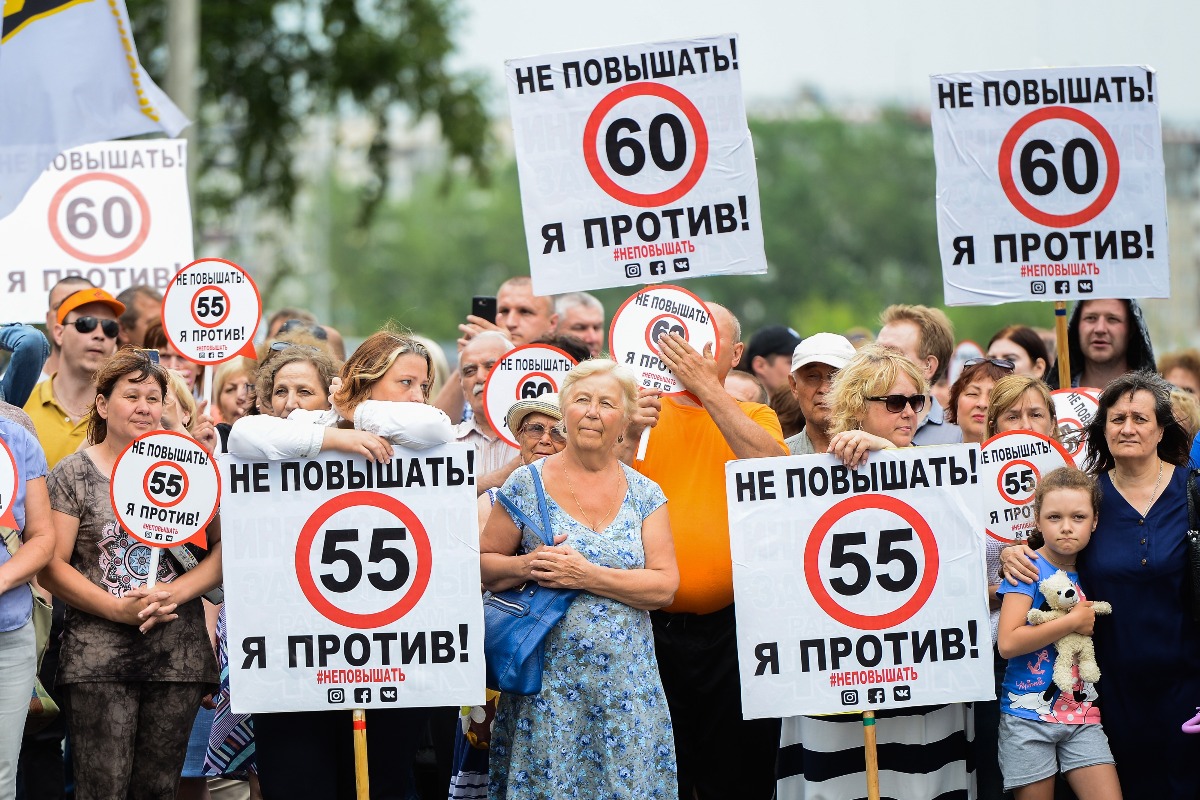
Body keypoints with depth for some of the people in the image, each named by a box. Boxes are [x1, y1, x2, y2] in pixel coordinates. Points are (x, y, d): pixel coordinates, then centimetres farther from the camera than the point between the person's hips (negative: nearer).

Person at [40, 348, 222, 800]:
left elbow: (225, 547, 7)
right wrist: (116, 609, -12)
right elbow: (52, 566, -1)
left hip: (178, 655, 2)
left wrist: (177, 592, -10)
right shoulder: (74, 474, 4)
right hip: (99, 656, -2)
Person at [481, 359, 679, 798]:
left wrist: (586, 575, -14)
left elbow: (665, 586, -3)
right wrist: (527, 566, -15)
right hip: (548, 684, -1)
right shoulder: (527, 485, 3)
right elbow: (484, 565, 6)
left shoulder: (645, 495, 6)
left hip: (625, 682, 1)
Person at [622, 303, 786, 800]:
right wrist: (631, 438, -17)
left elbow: (772, 468, -14)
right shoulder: (644, 414, 8)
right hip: (654, 625, 0)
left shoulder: (755, 419, 9)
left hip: (731, 627, 0)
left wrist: (706, 386, -17)